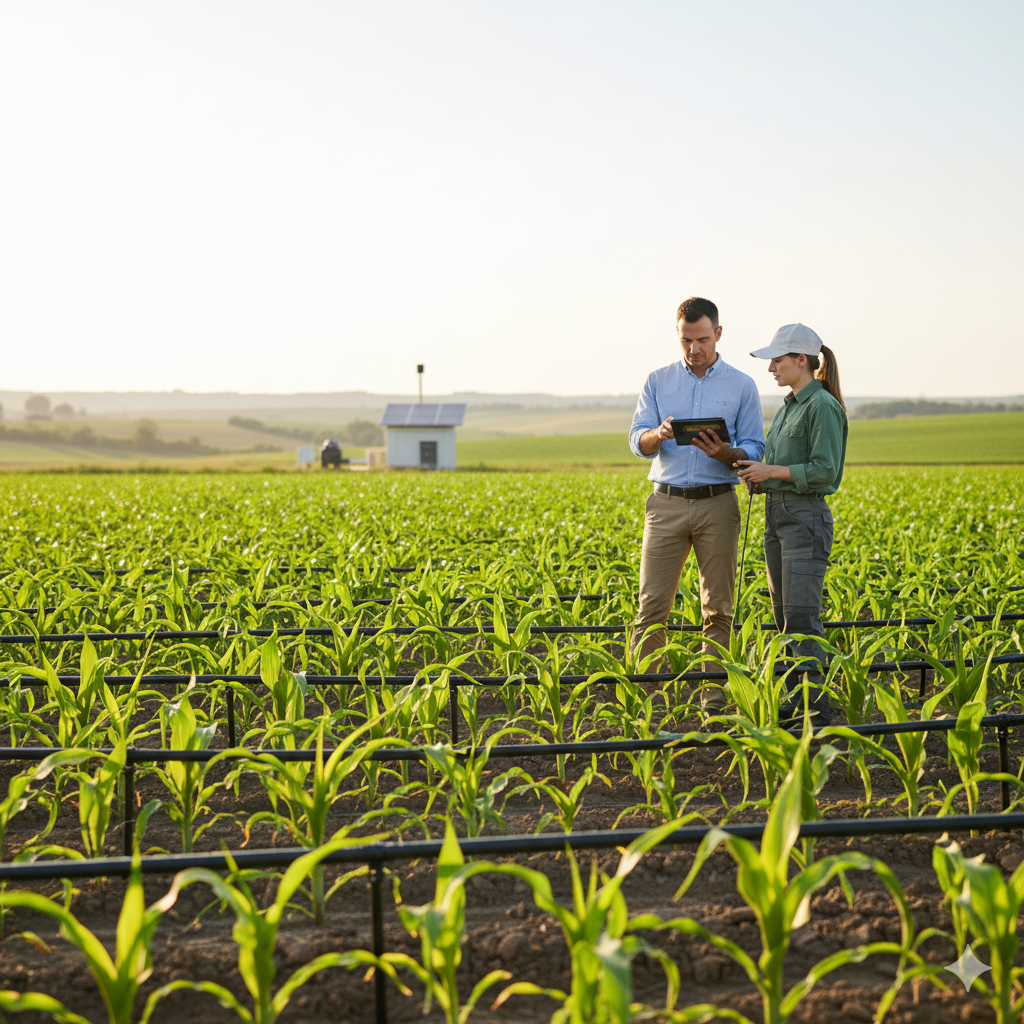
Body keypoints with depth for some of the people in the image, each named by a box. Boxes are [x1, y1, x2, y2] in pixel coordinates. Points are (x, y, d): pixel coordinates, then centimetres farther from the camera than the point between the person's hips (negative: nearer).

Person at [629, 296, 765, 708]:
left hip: (717, 504, -1)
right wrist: (658, 435, -18)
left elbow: (754, 450, 4)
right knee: (652, 603, -3)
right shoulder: (658, 381, 10)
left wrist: (725, 454, -18)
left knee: (717, 608, 2)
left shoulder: (742, 386, 6)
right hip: (667, 503, 1)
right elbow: (637, 441, 5)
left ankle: (713, 695, 9)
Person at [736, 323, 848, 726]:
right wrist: (759, 474, 6)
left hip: (806, 516, -10)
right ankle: (802, 698, 15)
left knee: (801, 616, -10)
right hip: (777, 512, 10)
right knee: (785, 616, 10)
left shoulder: (822, 406, -12)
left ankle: (816, 707, -5)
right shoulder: (789, 406, 16)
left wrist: (771, 471, -14)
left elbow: (824, 471, -16)